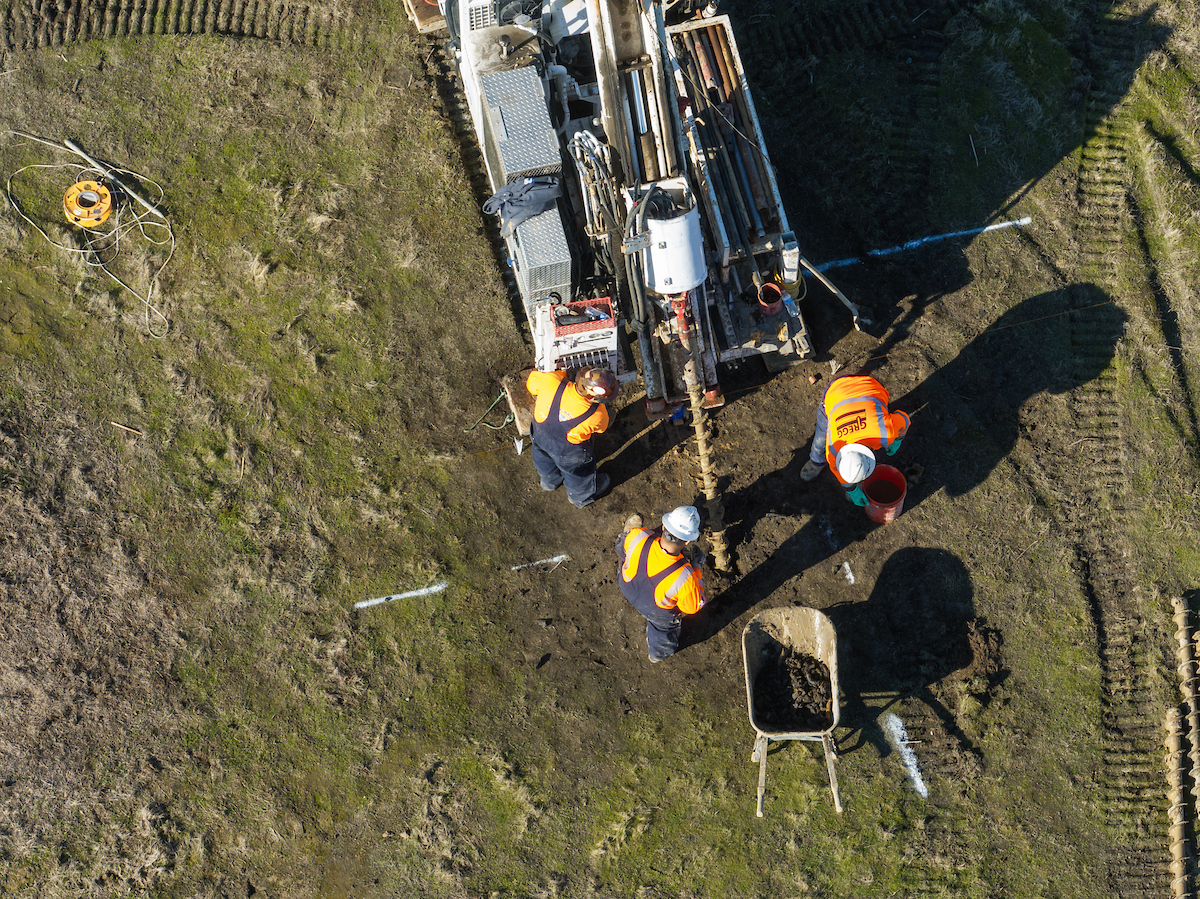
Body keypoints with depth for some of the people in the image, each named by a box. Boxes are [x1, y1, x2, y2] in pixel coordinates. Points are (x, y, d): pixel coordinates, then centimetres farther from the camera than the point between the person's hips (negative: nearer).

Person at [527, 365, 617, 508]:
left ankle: (550, 481, 71)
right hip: (566, 451, -3)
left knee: (545, 460, 38)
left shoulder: (551, 382, -39)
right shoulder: (597, 415, -39)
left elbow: (531, 381, -15)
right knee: (578, 471, 31)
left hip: (538, 435, 4)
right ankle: (581, 496, 63)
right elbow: (601, 429, -14)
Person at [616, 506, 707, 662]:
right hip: (659, 612, -2)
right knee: (664, 626, 33)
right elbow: (693, 607, -23)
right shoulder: (684, 578, -45)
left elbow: (621, 546, -12)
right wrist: (696, 568, -17)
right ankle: (659, 652, 67)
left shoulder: (637, 537, -39)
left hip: (626, 586, 3)